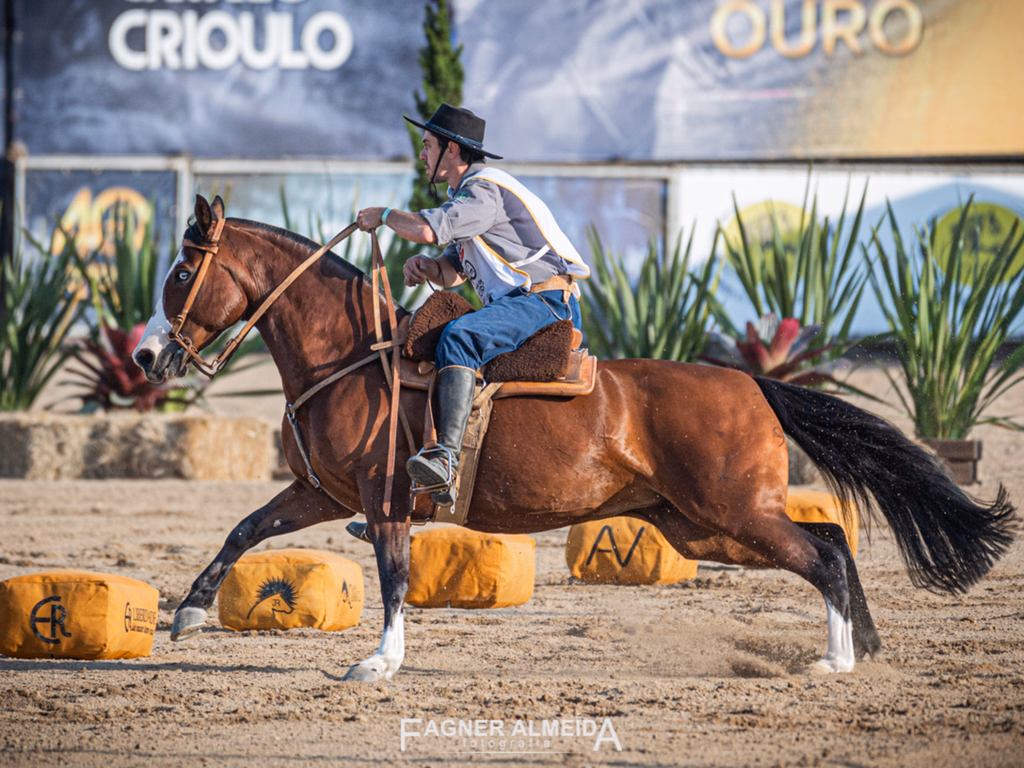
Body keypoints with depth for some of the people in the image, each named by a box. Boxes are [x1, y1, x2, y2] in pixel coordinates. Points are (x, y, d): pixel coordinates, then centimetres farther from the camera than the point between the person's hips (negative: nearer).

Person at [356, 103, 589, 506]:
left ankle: (447, 460, -49)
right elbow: (452, 272, 24)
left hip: (546, 303, -11)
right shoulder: (466, 194, 22)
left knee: (457, 337, -34)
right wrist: (427, 266, 0)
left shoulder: (485, 190, -12)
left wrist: (383, 215, -6)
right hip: (516, 305, 11)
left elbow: (427, 229, -25)